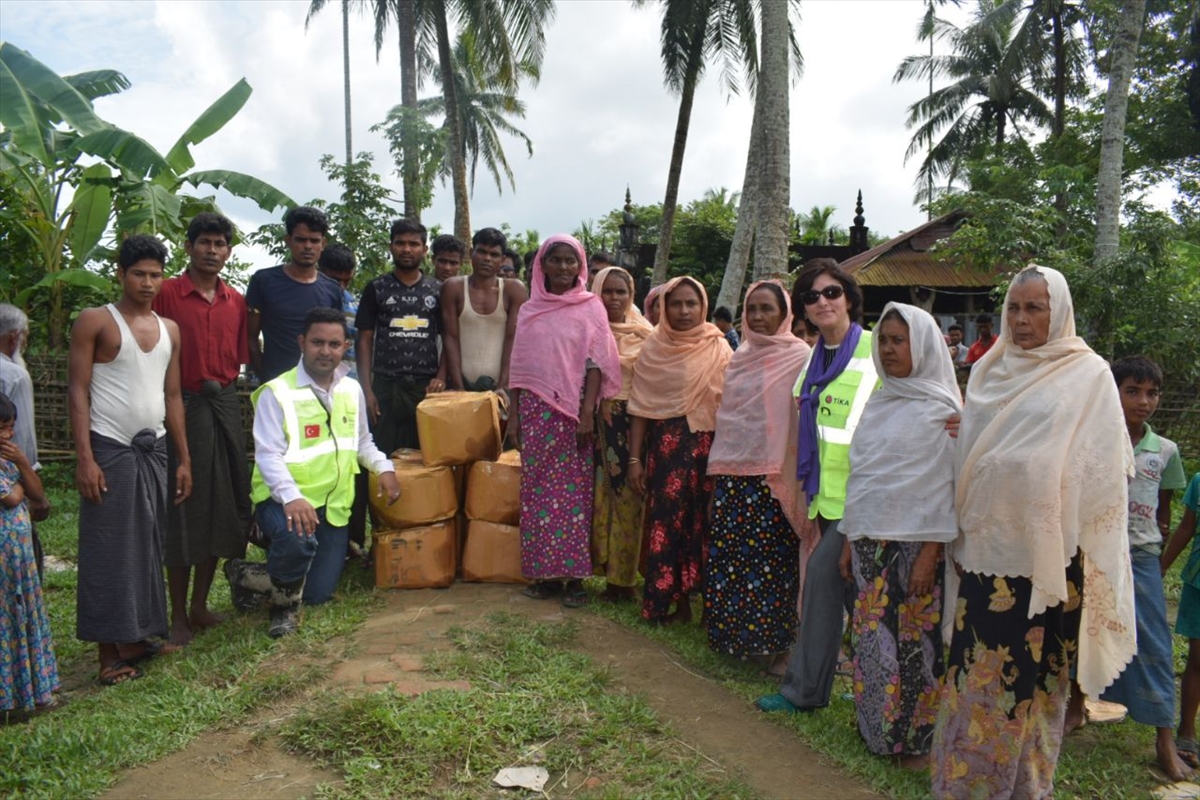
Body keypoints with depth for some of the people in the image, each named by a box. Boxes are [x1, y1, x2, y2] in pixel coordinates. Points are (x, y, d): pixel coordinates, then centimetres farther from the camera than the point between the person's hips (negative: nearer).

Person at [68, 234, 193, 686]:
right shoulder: (95, 321, -4)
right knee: (108, 550, -1)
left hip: (153, 449, 6)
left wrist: (184, 458, 10)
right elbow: (78, 391, -8)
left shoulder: (169, 329, 12)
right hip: (109, 449, -5)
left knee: (147, 546, 8)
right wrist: (84, 458, -16)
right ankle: (109, 652, 6)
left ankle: (135, 638, 18)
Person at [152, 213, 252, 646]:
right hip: (183, 407, -5)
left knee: (222, 505, 10)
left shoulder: (236, 301, 10)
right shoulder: (167, 293, -5)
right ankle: (178, 616, 12)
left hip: (225, 407, 5)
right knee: (183, 508, 0)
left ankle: (200, 605, 24)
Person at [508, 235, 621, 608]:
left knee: (574, 490, -2)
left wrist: (588, 412, -12)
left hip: (573, 410, -3)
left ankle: (574, 575, 5)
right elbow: (520, 365, 12)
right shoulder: (529, 310, 12)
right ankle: (544, 572, 12)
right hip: (536, 409, 3)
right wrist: (514, 413, 7)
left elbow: (596, 362, -3)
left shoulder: (590, 307, 3)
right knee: (537, 489, 3)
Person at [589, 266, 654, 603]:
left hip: (634, 422, -1)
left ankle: (623, 574, 9)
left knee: (628, 495, -1)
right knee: (601, 492, 0)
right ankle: (608, 570, 10)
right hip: (599, 421, 1)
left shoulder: (644, 335, 5)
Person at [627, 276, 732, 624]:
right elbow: (640, 406, 2)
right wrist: (634, 458, -3)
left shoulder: (719, 349, 3)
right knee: (666, 521, 1)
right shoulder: (653, 348, 4)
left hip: (706, 448, 0)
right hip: (665, 448, 0)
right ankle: (670, 601, 13)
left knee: (702, 522, 2)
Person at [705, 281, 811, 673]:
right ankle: (733, 634, 22)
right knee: (727, 554, 7)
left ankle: (777, 644, 15)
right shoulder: (740, 357, 13)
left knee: (773, 557, 0)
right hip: (733, 471, 6)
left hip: (774, 475, -5)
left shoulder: (799, 357, -4)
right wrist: (718, 468, 17)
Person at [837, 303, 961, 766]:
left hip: (914, 544, -6)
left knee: (914, 639, 2)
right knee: (872, 636, 11)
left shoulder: (942, 411, -6)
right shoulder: (877, 404, 12)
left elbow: (947, 488, -11)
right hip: (870, 541, 6)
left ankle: (917, 737, 18)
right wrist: (850, 542, 12)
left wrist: (930, 554, -16)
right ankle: (874, 728, 26)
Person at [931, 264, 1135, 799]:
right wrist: (960, 534, 8)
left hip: (1045, 551, -4)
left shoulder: (1088, 374, -3)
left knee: (1030, 669, 7)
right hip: (986, 545, 4)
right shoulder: (989, 371, 9)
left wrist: (1087, 551, -7)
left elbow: (1101, 470, -4)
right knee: (977, 667, 9)